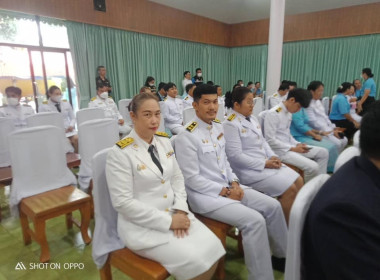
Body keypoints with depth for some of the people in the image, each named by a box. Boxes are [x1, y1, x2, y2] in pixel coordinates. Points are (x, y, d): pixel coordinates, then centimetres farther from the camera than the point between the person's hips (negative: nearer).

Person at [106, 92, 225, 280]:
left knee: (213, 248, -10)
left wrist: (181, 209, -7)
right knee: (193, 261, -20)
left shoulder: (164, 141, 4)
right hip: (142, 224, -6)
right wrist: (168, 221, -18)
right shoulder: (120, 153, -16)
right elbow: (123, 203, -18)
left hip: (174, 213, 6)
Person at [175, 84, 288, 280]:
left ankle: (283, 255, 29)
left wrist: (234, 182, 0)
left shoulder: (218, 127, 7)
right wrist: (225, 191, -15)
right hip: (205, 195, -8)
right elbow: (192, 179, -18)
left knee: (273, 206, 4)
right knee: (255, 220, -22)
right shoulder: (187, 136, -18)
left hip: (228, 187, 8)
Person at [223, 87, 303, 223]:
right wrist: (264, 164, -17)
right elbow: (236, 156, -20)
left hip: (266, 162, 9)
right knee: (289, 189, -14)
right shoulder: (230, 124, -16)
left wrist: (272, 156, -1)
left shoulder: (252, 118, 12)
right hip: (250, 170, -9)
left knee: (299, 181, 1)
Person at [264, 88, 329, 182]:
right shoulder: (273, 113, -18)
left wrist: (298, 144, 1)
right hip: (279, 150, -10)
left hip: (289, 146, 10)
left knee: (323, 152, 9)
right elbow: (270, 140, -21)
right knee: (312, 167, -22)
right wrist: (293, 148, -18)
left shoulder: (288, 112, 11)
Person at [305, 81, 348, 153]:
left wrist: (333, 127, 3)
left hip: (326, 129, 9)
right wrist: (331, 132, -16)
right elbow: (314, 123, -20)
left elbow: (325, 117, 18)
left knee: (344, 140, 1)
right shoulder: (308, 104, -15)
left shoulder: (318, 102, 14)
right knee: (337, 143, -21)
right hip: (318, 131, -9)